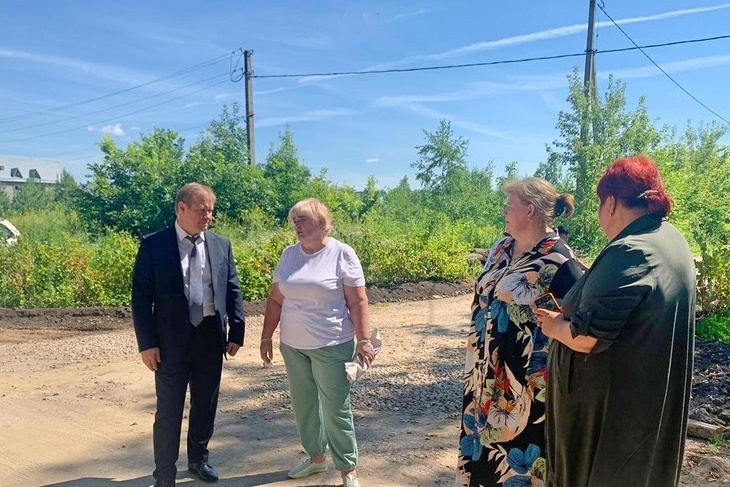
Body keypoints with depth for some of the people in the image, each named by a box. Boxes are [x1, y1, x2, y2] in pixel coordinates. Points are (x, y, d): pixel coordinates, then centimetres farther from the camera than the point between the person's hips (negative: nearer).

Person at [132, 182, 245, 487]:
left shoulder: (221, 245, 4)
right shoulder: (154, 245, -6)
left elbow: (233, 291, 7)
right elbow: (141, 297, -7)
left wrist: (236, 332, 2)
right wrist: (147, 343, -11)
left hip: (211, 336, 4)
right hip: (172, 339, -3)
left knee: (206, 404, 17)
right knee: (169, 410, 6)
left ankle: (198, 459, 39)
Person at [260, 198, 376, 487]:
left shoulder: (342, 254, -9)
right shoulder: (289, 254, 5)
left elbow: (358, 301, -10)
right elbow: (276, 300, 10)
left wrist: (364, 339, -14)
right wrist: (267, 336, 9)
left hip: (331, 345, -5)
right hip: (293, 345, 5)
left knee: (335, 409, 1)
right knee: (303, 404, 16)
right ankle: (316, 457, 35)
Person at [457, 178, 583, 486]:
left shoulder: (558, 259, -16)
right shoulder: (501, 249, 7)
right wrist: (476, 354, 17)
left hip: (527, 378, -7)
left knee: (519, 440, 6)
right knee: (486, 433, 18)